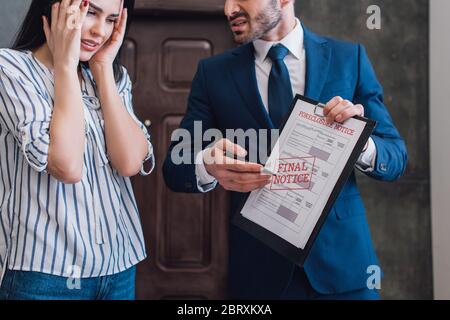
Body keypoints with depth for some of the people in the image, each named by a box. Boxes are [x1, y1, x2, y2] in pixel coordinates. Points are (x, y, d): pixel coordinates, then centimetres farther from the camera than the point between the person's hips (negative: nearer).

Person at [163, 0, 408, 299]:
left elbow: (396, 158, 0)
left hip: (340, 255, 0)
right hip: (257, 262, 1)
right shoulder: (213, 72, 0)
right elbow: (175, 167, -3)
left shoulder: (349, 58, -2)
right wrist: (208, 164, -26)